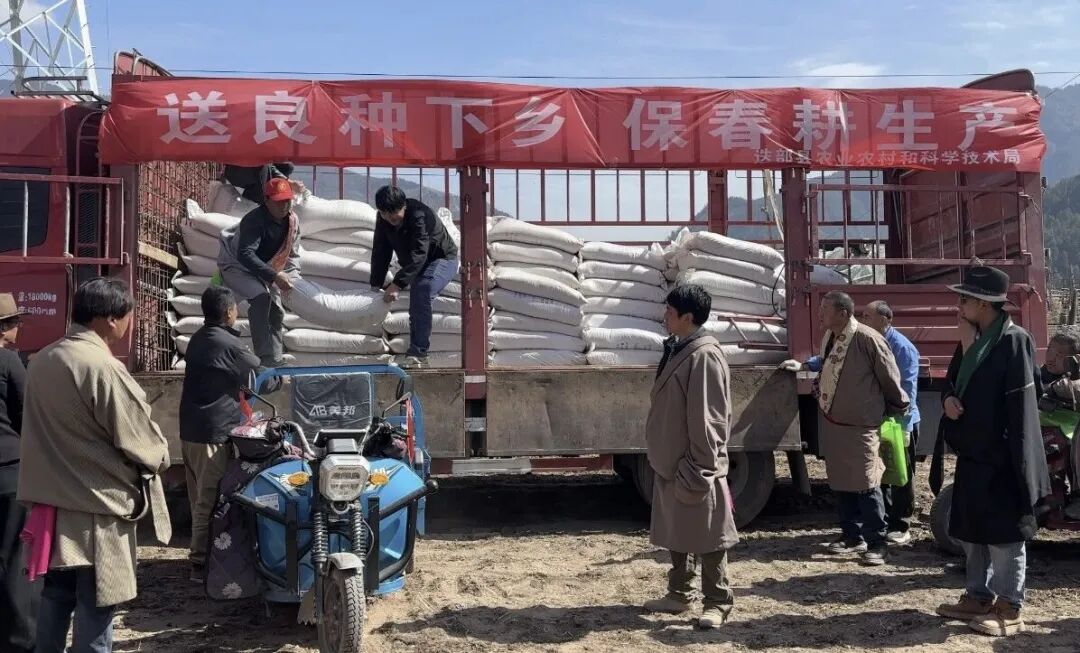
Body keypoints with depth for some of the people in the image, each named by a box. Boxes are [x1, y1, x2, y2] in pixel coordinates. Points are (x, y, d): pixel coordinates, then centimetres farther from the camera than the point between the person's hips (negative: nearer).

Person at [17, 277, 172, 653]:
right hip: (97, 508, -8)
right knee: (94, 613, 2)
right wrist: (160, 457, 6)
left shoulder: (42, 360, 5)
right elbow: (139, 441, -14)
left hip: (52, 501, 8)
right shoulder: (103, 368, -20)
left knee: (54, 602, 18)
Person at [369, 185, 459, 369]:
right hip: (414, 264, 9)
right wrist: (375, 285, -7)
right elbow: (380, 252, -1)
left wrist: (397, 284, -42)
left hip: (442, 259, -9)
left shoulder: (419, 216, -31)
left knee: (420, 294, -30)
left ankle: (418, 355, -34)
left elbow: (418, 255, -37)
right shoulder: (383, 220, -7)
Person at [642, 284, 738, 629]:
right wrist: (662, 455, 18)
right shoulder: (676, 350, 10)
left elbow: (707, 417, -21)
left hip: (693, 466, -9)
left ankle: (718, 602, 14)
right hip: (670, 462, 9)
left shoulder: (704, 356, -19)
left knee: (706, 536, 2)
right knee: (675, 533, 18)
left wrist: (701, 466, -21)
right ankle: (678, 594, 30)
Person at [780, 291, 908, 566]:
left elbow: (890, 379, -9)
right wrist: (802, 365, 26)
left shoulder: (868, 340, -19)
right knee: (840, 483, 15)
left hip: (860, 427, -8)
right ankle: (852, 536, 28)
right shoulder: (829, 337, 5)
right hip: (831, 423, 8)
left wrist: (897, 410, 1)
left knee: (867, 486, -2)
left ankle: (876, 544, 9)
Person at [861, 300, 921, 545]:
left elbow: (908, 389, -18)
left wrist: (904, 426, -19)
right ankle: (884, 522, 26)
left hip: (900, 423, -7)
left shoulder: (902, 348, -17)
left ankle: (900, 527, 14)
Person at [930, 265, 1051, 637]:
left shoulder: (1014, 341, -13)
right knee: (971, 530, 15)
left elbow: (1022, 403, -16)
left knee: (1004, 533, 0)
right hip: (971, 453, 8)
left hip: (1000, 457, -8)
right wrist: (949, 398, -5)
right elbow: (953, 381, 19)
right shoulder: (971, 341, 11)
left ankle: (1009, 608, 10)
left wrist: (1018, 461, -18)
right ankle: (979, 596, 28)